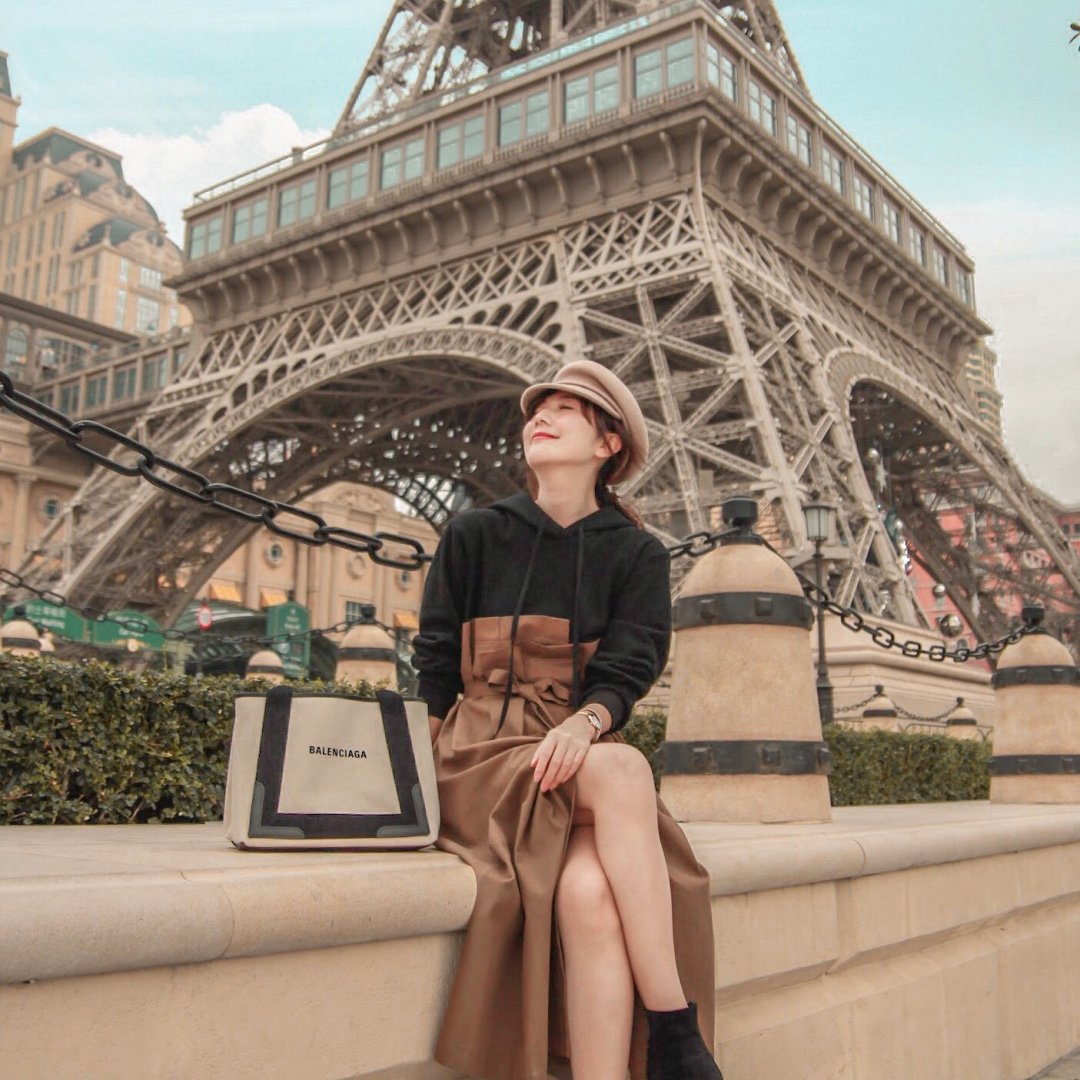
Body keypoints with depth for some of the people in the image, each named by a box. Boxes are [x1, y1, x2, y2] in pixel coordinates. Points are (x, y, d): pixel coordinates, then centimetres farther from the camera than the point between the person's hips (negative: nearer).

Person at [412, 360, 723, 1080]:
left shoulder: (636, 553, 12)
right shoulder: (475, 535, 12)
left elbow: (632, 664, -3)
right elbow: (435, 667, 9)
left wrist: (585, 722, -24)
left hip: (578, 755, 1)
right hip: (480, 755, -1)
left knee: (589, 891, -33)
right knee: (622, 767, -33)